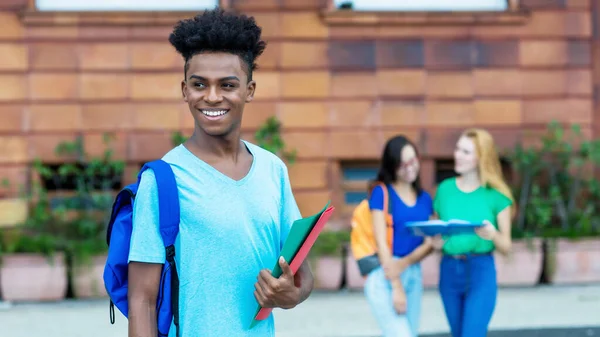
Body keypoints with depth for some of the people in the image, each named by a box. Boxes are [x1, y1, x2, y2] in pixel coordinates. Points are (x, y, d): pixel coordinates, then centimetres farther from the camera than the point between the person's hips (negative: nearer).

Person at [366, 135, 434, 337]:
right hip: (384, 276, -5)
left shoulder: (424, 198, 13)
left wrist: (404, 263, -14)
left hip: (413, 275, 5)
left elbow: (429, 244, 7)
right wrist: (396, 285, -14)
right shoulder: (382, 193, -2)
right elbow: (381, 241, -8)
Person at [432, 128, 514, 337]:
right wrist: (435, 241, -9)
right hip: (449, 271, 4)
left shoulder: (496, 195, -4)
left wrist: (492, 235, -22)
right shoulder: (445, 189, 6)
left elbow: (506, 247, -1)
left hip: (481, 272, -4)